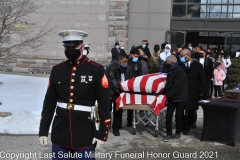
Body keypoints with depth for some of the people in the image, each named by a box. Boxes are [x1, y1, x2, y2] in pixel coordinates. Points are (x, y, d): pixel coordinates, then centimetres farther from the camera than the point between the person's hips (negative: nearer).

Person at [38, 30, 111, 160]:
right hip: (60, 134, 3)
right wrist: (43, 131, 7)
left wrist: (102, 133, -9)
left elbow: (104, 104, -6)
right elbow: (49, 102, 8)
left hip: (85, 136, -3)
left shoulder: (96, 70, -6)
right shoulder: (57, 70, 4)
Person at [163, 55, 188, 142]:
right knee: (168, 115, 1)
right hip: (171, 97, 7)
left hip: (179, 97, -7)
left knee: (178, 116, 5)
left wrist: (168, 95, -19)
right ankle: (169, 134, 7)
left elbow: (176, 86, -23)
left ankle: (178, 132, 21)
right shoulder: (171, 70, 10)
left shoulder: (180, 72, -18)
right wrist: (167, 94, 9)